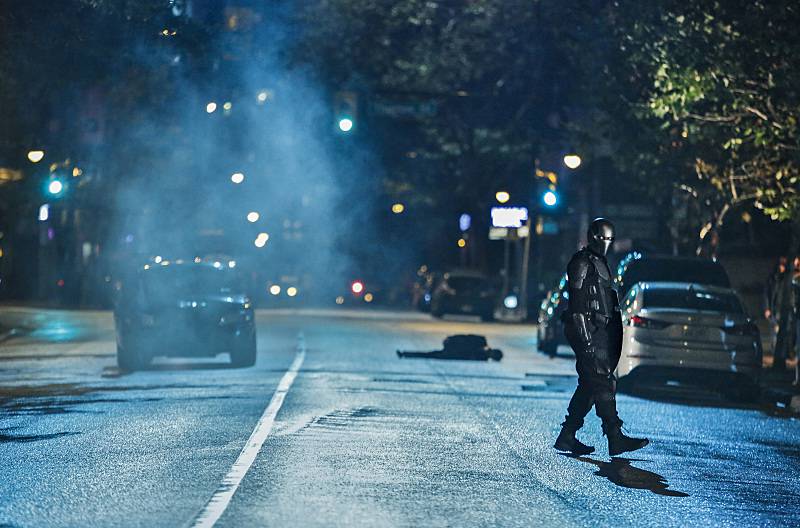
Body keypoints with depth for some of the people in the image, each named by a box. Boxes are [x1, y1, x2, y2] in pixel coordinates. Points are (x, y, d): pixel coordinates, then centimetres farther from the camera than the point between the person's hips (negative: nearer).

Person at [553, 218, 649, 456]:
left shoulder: (600, 263, 21)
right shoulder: (582, 262, -9)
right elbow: (577, 304, -16)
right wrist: (585, 337, -22)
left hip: (601, 333, 10)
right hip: (590, 332, -10)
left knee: (589, 386, 10)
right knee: (604, 383, -13)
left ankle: (567, 437, 14)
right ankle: (615, 438, -16)